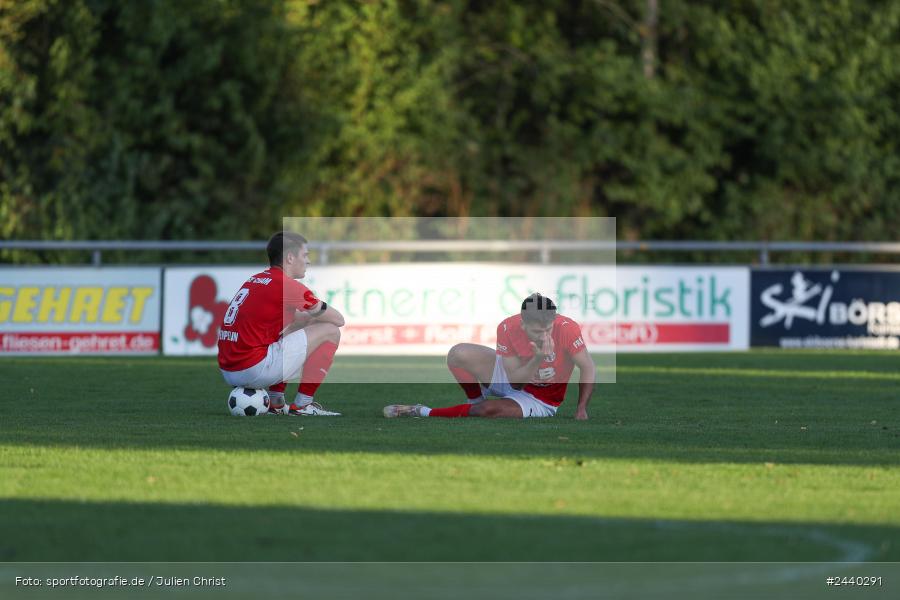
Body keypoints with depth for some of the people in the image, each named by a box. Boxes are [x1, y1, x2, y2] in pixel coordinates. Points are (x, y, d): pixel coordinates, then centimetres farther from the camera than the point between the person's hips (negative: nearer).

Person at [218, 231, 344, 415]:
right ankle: (301, 405, 2)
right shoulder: (287, 285, -7)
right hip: (254, 369, -9)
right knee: (330, 331, -1)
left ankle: (275, 402, 18)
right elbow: (339, 320, 3)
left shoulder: (254, 281, 19)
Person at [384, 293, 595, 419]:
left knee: (489, 410, -30)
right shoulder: (507, 329, -25)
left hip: (542, 399, -3)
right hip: (514, 376, 3)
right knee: (458, 354, -17)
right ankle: (477, 401, 8)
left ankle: (424, 413, -10)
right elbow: (515, 380, -23)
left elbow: (587, 367, -19)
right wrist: (538, 359, -40)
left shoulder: (567, 329, -32)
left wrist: (581, 409, -26)